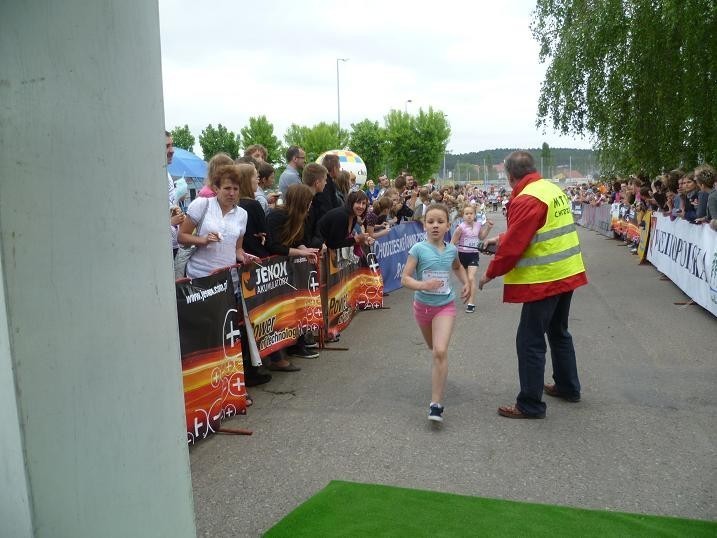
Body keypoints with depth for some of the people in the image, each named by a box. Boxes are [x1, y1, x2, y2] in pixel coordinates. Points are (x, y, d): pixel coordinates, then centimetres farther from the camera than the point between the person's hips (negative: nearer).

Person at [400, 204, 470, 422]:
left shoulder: (452, 250, -3)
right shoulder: (418, 249, -13)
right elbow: (405, 279, -16)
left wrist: (466, 283, 5)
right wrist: (422, 285, -34)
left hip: (445, 306, 0)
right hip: (423, 305, 0)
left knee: (440, 351, -18)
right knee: (433, 348, 21)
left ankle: (436, 404, -14)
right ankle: (439, 375, 57)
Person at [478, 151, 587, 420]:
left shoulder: (527, 199, -20)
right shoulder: (552, 188, 9)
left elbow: (513, 245, -20)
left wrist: (490, 273, -7)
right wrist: (501, 238, 22)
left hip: (544, 280, -10)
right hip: (567, 274, 10)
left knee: (530, 341, -1)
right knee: (559, 332, 23)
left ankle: (530, 404, 8)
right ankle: (568, 387, 37)